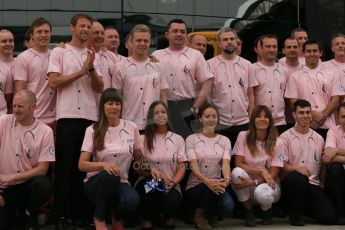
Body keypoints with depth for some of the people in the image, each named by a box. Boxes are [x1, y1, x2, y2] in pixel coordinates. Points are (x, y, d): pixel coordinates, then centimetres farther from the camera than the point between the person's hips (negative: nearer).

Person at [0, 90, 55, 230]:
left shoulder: (45, 131, -7)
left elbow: (42, 169, -9)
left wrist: (11, 177, -16)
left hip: (27, 184, 1)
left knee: (44, 185, -31)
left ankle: (29, 216, -2)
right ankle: (12, 212, 15)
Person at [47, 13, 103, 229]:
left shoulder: (93, 56, 16)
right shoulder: (59, 52, 4)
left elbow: (100, 88, 8)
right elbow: (53, 82, -8)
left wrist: (91, 68, -8)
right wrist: (82, 71, -7)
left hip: (90, 117, 4)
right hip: (67, 116, -4)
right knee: (65, 166, -1)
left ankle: (81, 212, 15)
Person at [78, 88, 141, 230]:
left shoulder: (131, 127, 2)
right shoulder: (93, 130, -5)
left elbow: (139, 159, 15)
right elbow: (82, 165, -11)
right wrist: (103, 165, -28)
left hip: (120, 183, 2)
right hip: (97, 182, -1)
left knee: (132, 200, -33)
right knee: (109, 175, -37)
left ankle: (117, 218, 6)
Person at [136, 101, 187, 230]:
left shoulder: (178, 139, 12)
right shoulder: (144, 139, 8)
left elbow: (182, 167, 4)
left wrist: (173, 183, -15)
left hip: (171, 185, 1)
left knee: (172, 201, -34)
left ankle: (169, 217, 7)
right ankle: (147, 219, -7)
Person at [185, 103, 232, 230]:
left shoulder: (224, 141, 9)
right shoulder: (191, 139, 1)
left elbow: (225, 163, -8)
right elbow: (193, 165, -12)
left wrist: (227, 179, -32)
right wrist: (207, 181, -33)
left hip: (216, 184, 2)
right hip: (195, 186, -2)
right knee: (212, 188, -37)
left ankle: (207, 214, -2)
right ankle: (200, 215, -10)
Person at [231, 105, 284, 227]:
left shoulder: (277, 142, -5)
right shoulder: (243, 136, -5)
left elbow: (273, 174, -9)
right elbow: (238, 164, -9)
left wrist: (253, 183, -24)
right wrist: (262, 170, -20)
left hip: (268, 184, -1)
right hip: (246, 187, 1)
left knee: (262, 193, -38)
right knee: (237, 172, -33)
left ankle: (267, 211, 3)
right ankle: (249, 212, -9)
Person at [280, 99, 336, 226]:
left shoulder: (319, 138, 17)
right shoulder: (285, 137, 3)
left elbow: (322, 165, 18)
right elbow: (281, 165, -6)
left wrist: (322, 185, 6)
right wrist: (296, 168, -25)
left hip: (313, 185, 4)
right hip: (291, 182, -4)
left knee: (330, 216, -17)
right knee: (299, 177, -40)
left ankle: (303, 208, 16)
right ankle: (294, 211, -12)